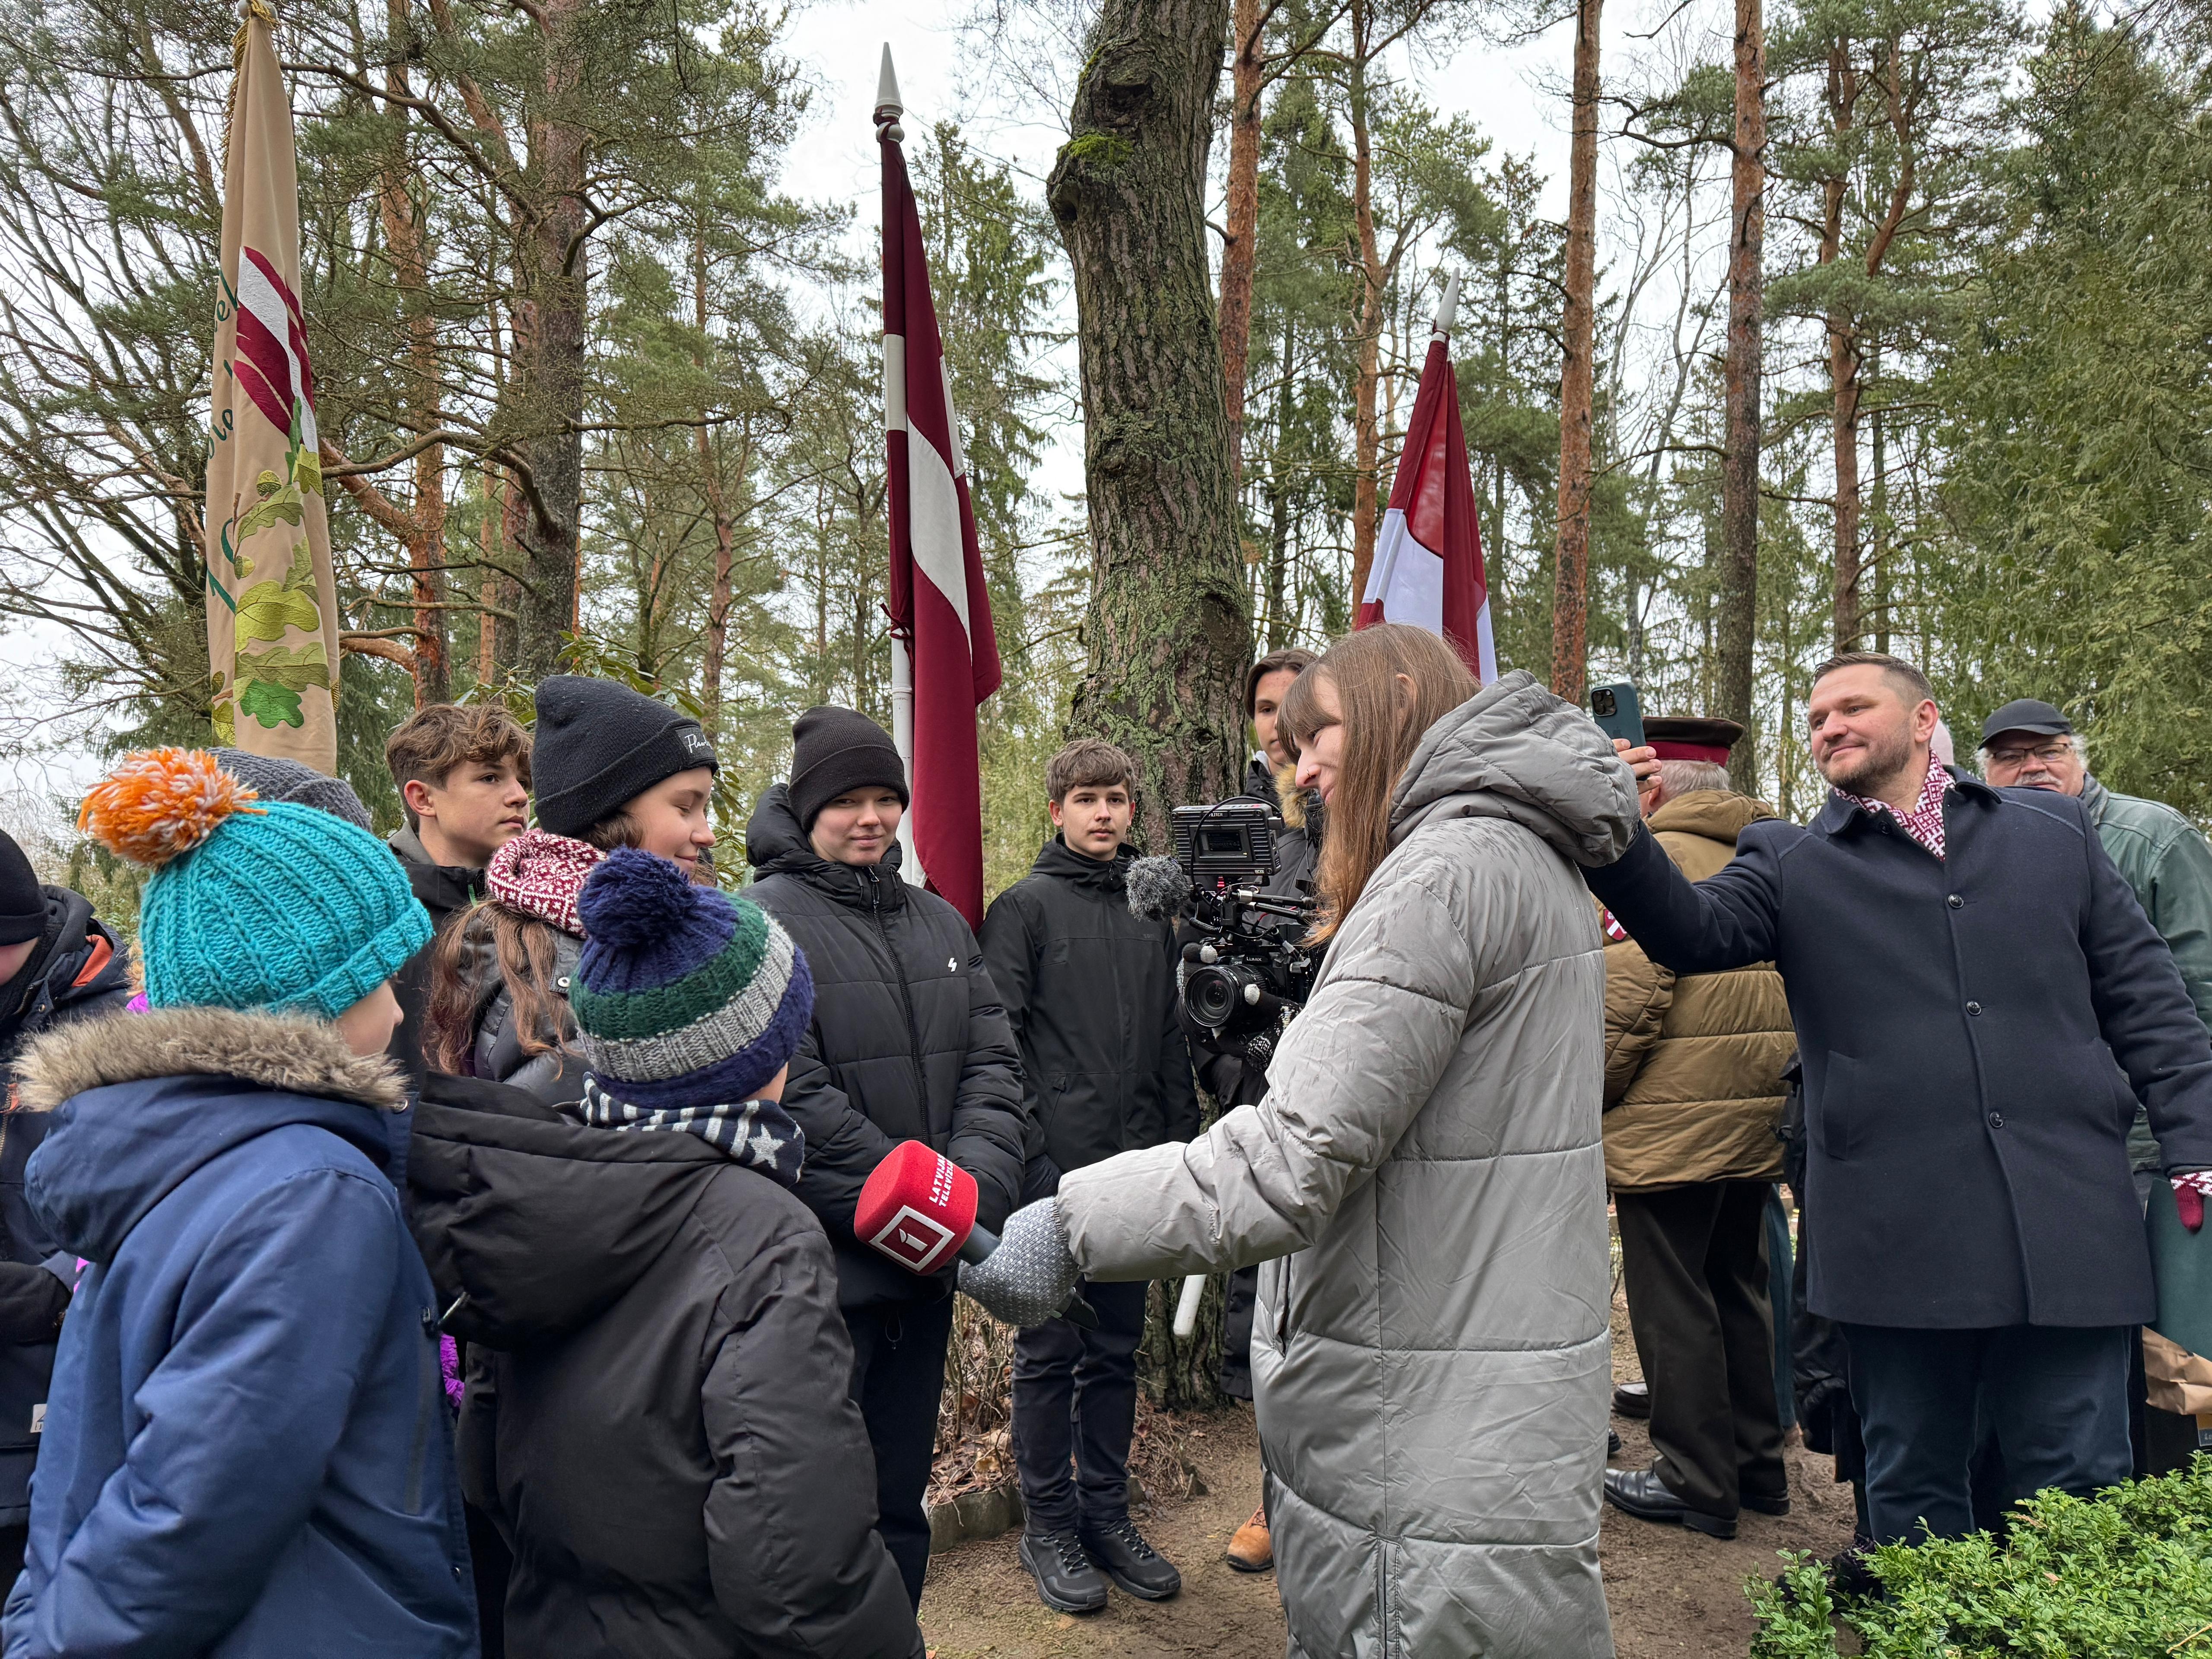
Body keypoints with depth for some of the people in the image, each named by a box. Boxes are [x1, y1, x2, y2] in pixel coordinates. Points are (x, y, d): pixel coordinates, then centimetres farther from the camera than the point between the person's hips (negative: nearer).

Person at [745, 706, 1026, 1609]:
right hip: (822, 1267, -6)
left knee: (901, 1498, 20)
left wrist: (975, 1187, -11)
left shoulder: (939, 920, 11)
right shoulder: (766, 920, -10)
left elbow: (992, 1062, 5)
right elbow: (795, 1098, -18)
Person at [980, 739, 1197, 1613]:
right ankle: (1049, 1524, 20)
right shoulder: (1024, 908, -5)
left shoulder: (1152, 910, 12)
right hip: (1056, 1170, -5)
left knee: (1117, 1348, 14)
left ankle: (1107, 1512, 27)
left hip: (1135, 1165, 5)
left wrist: (1182, 1142, 11)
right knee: (1051, 1351, 6)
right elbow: (1000, 1042, -9)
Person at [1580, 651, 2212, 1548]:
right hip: (1898, 1240, -1)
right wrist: (1619, 848, -31)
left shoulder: (2056, 832, 11)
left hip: (2066, 1227, 1)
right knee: (1912, 1490, 13)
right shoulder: (1790, 863, 6)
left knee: (2080, 1486, 10)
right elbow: (1696, 929, -13)